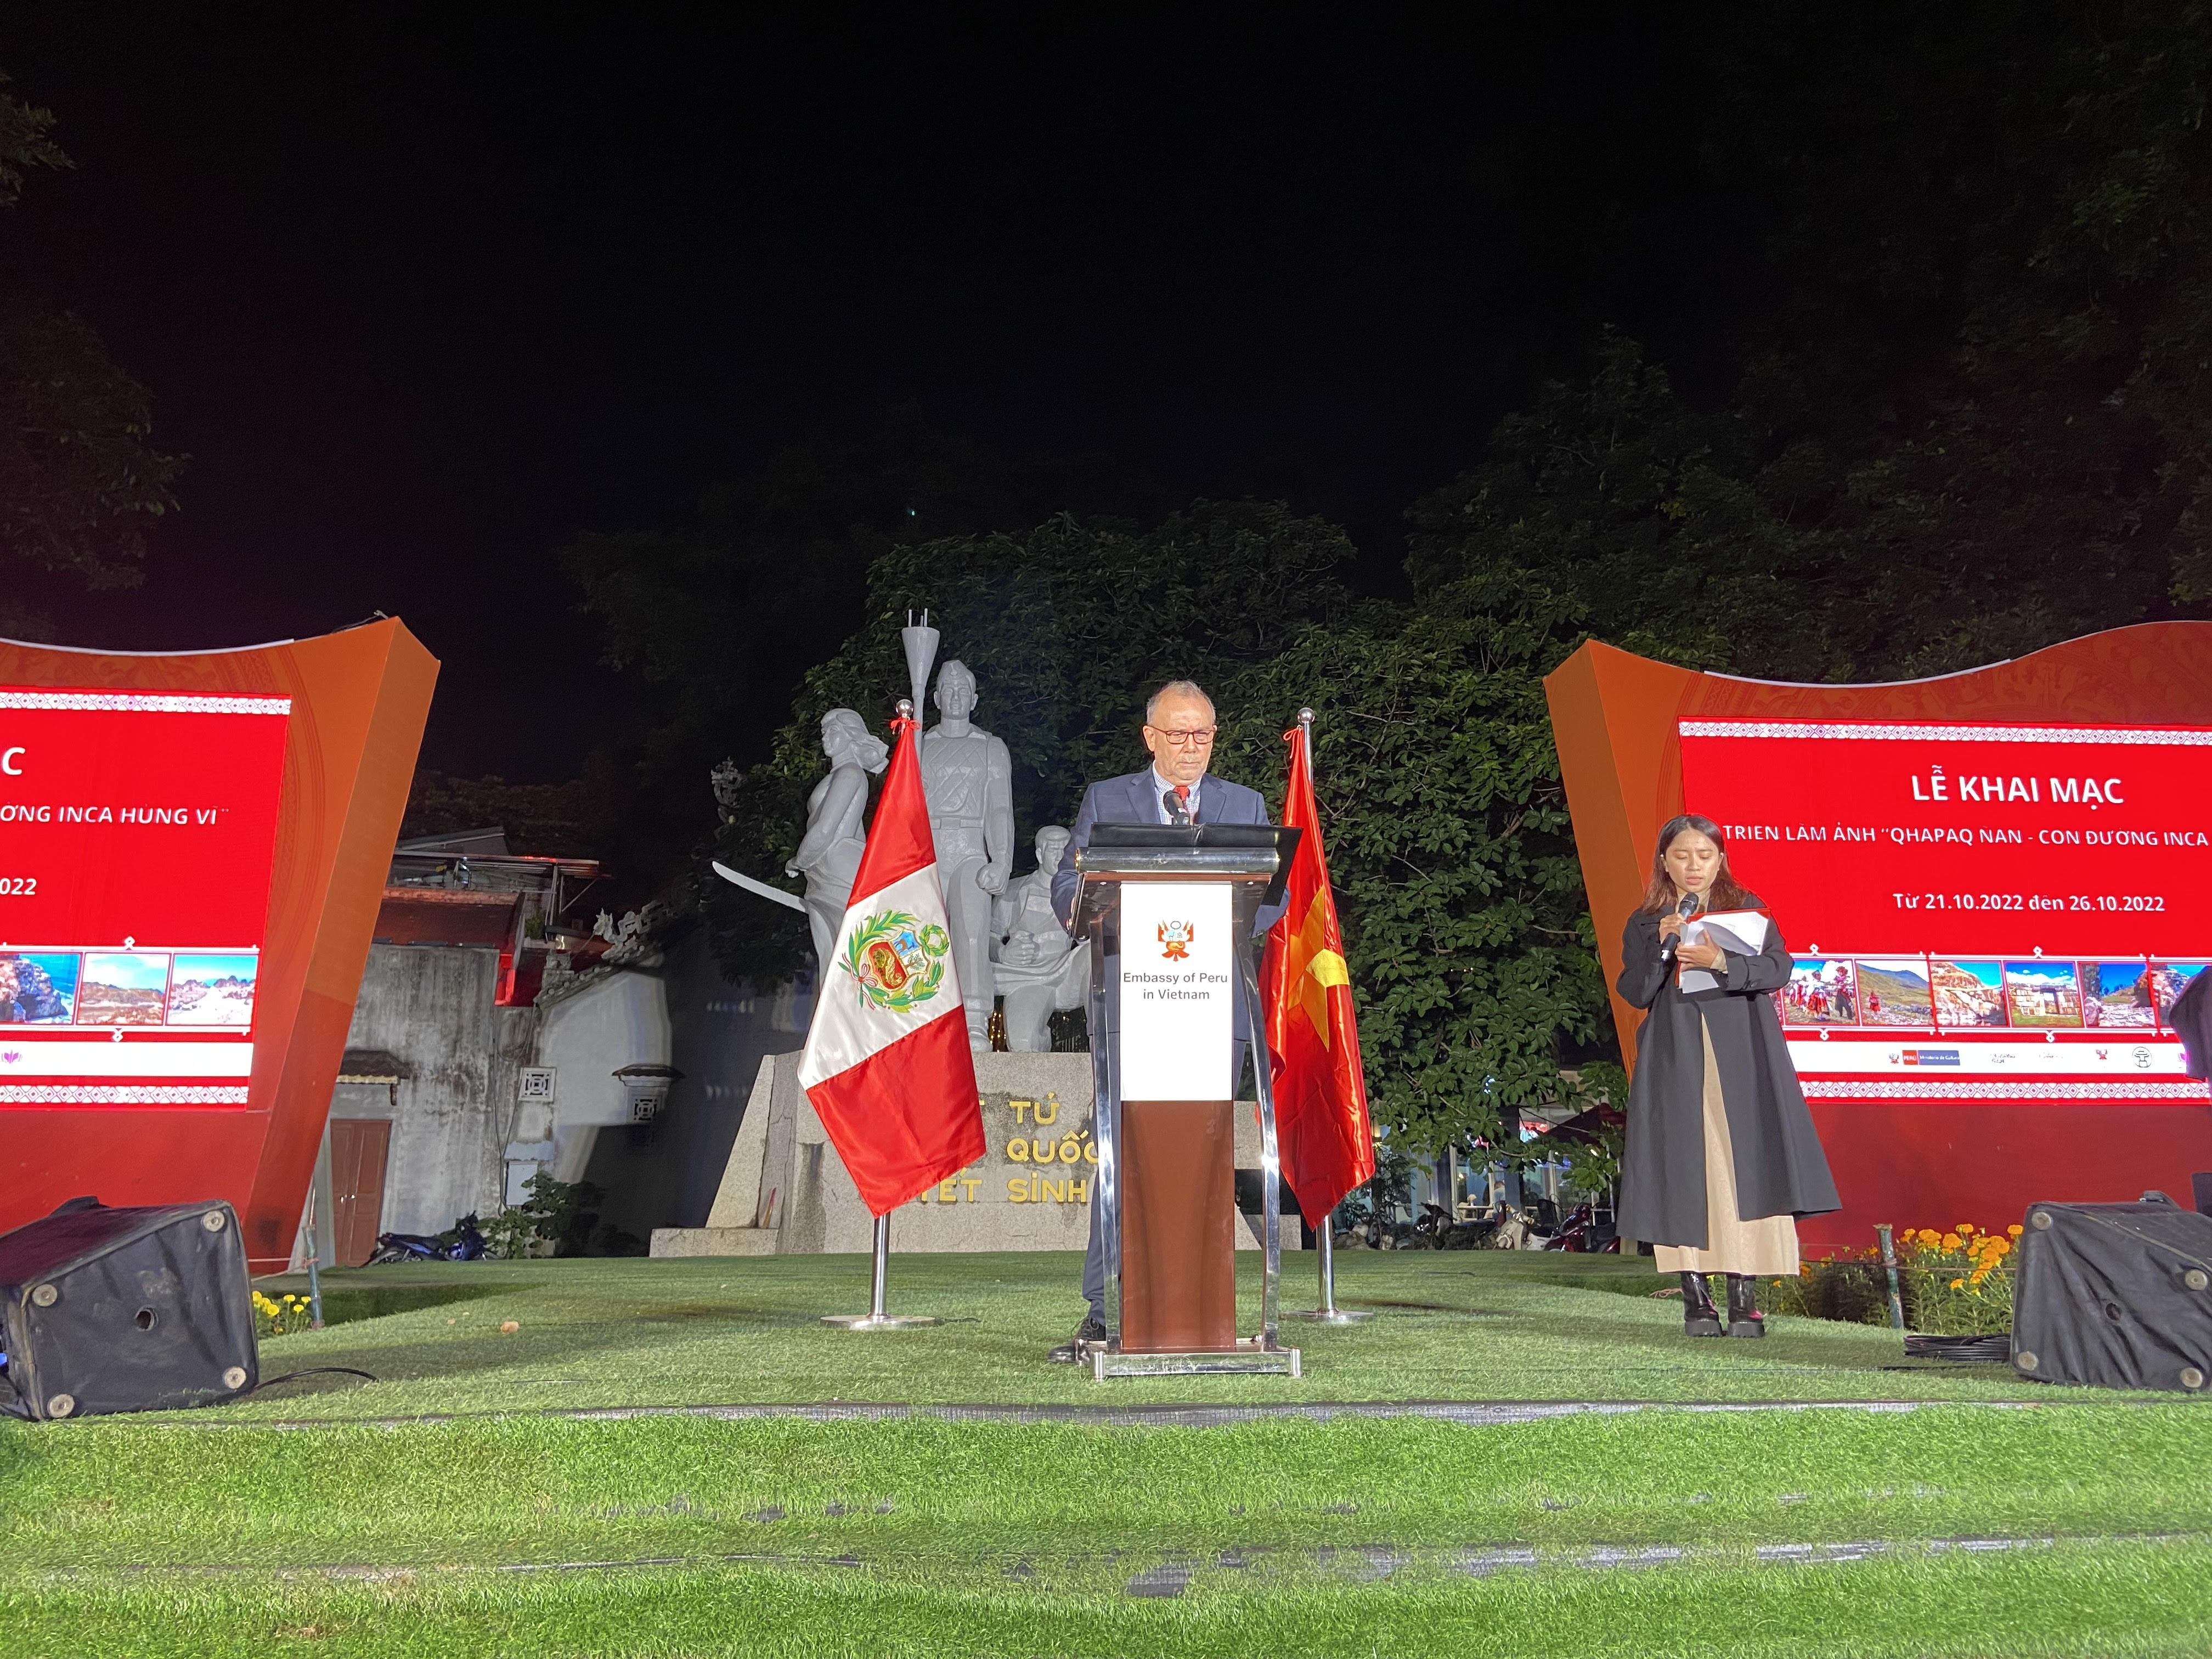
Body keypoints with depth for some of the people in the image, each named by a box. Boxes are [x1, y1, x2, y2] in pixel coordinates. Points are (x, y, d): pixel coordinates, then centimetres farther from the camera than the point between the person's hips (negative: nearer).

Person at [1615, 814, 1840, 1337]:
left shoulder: (1746, 908, 10)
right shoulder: (1646, 923, 11)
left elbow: (1778, 969, -4)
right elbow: (1635, 993, 1)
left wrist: (1721, 962, -19)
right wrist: (1663, 946, -12)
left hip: (1741, 1060, 0)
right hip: (1675, 1063, 1)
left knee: (1745, 1167, -8)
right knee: (1683, 1173, -3)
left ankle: (1744, 1297, -3)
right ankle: (1696, 1298, 3)